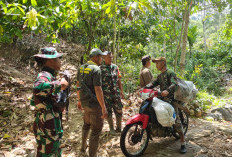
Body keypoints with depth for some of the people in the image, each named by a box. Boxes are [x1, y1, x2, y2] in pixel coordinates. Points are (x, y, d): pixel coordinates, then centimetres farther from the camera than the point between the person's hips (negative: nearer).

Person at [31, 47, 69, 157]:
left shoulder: (49, 76, 9)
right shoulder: (44, 75, -20)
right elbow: (38, 88, -46)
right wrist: (60, 84, -31)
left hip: (52, 125, 10)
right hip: (47, 127, -10)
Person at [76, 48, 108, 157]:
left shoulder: (81, 68, 7)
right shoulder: (96, 69, -18)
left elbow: (78, 85, 14)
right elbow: (98, 89, -24)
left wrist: (79, 100, 24)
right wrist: (104, 108, -20)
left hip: (84, 102, 9)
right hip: (94, 103, -9)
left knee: (86, 124, 28)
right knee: (96, 129, 5)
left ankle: (83, 147, 46)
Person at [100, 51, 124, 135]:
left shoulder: (115, 67, 10)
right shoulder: (101, 68, -2)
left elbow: (119, 80, 14)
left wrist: (121, 91, 12)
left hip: (116, 93, 3)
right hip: (106, 94, -3)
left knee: (119, 110, 5)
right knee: (108, 111, 6)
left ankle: (119, 127, 23)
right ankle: (111, 129, 21)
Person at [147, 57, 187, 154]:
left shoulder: (171, 73, -7)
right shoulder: (160, 76, 20)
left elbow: (174, 84, -24)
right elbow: (153, 83, 9)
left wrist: (167, 91, -43)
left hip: (171, 99, -8)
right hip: (162, 99, 8)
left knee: (176, 120, -11)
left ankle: (183, 143, -5)